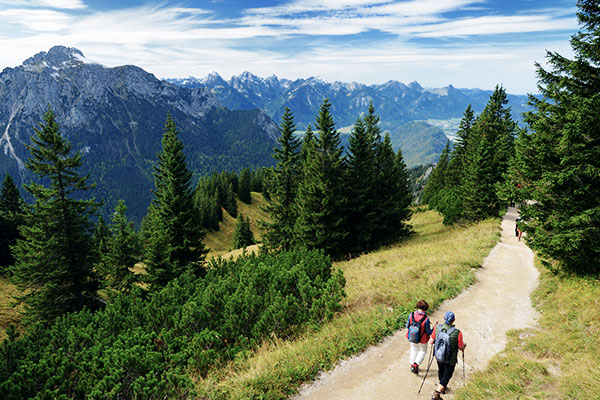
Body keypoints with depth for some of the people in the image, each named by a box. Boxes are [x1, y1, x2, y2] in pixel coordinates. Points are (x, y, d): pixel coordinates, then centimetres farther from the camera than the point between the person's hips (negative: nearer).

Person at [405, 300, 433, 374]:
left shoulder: (411, 315, -19)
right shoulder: (426, 319, -27)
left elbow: (407, 327, -5)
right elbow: (429, 332, -16)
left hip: (412, 337, 3)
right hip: (422, 339, -3)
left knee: (414, 350, 26)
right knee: (423, 351, 23)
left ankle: (412, 365, 39)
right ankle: (415, 365, 11)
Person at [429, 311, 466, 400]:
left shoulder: (437, 328, -16)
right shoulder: (457, 333, -26)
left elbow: (431, 341, -6)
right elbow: (461, 348, -14)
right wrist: (464, 345, 9)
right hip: (450, 360, -4)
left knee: (441, 372, 28)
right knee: (447, 375, 14)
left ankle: (442, 387, 50)